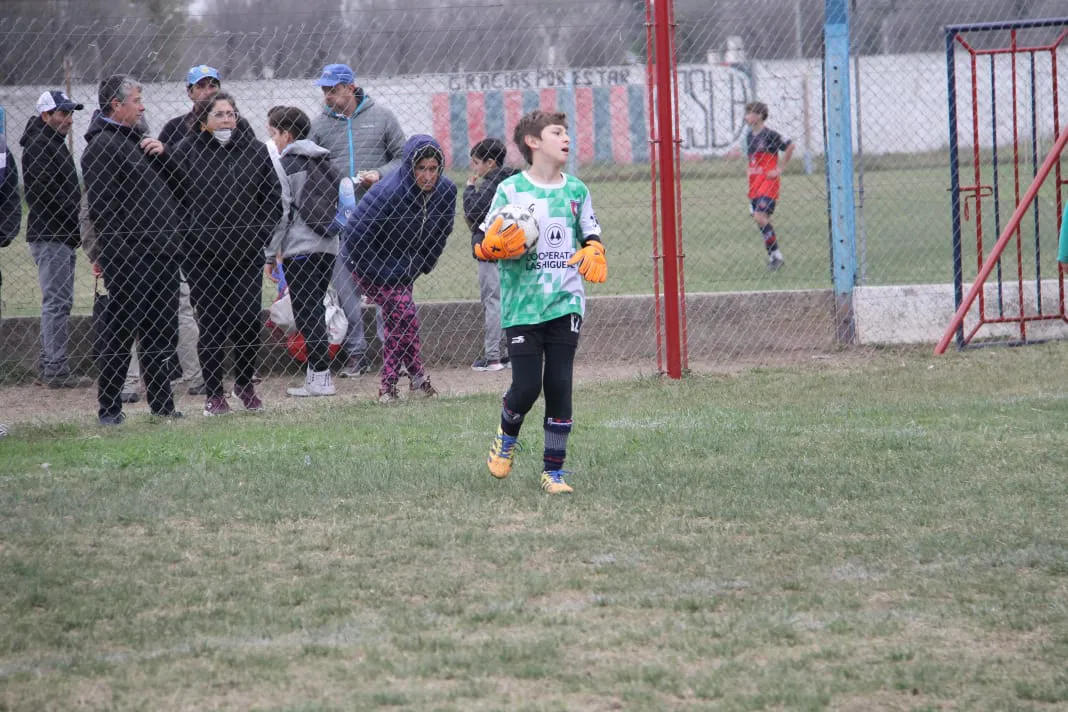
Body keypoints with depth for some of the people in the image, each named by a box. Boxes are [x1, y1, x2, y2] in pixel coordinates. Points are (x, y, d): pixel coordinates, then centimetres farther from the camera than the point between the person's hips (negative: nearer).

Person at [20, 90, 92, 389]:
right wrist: (78, 222, -17)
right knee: (57, 301, -10)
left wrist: (78, 225, 11)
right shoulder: (38, 146, -12)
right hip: (50, 235, -10)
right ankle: (55, 369, -10)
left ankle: (49, 365, 17)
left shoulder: (55, 143, 20)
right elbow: (45, 193, -20)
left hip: (63, 235, 10)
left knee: (58, 301, 13)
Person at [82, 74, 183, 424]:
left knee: (161, 334, 12)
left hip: (160, 252, 9)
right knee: (121, 332, -4)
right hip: (128, 255, -9)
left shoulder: (136, 139, 19)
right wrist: (105, 255, -20)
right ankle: (109, 409, 3)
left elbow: (170, 181, 25)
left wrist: (163, 154, 5)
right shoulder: (101, 146, -10)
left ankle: (163, 406, 19)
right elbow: (101, 207, -16)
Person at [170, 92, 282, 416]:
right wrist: (186, 235, -6)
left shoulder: (256, 151, 7)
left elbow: (273, 196, 13)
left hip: (247, 252, 2)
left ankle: (245, 383, 22)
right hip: (202, 254, -2)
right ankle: (213, 394, 11)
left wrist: (262, 232, 2)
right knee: (211, 324, 0)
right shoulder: (186, 151, -1)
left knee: (249, 320, -1)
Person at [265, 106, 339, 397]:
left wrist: (270, 255, -4)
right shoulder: (324, 162, 14)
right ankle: (317, 372, 12)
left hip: (299, 250, -7)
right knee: (315, 311, 13)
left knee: (306, 313, -5)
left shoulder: (286, 164, -8)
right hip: (327, 247, 7)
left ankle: (320, 377, -8)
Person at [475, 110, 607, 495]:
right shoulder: (511, 190, -2)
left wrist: (593, 253, -5)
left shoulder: (576, 190, 8)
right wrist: (496, 245, -21)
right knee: (527, 384, -7)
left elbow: (591, 236, 18)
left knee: (560, 385, 0)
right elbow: (482, 245, 1)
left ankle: (554, 470, 9)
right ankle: (506, 437, 26)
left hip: (566, 303, 3)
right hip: (523, 304, -3)